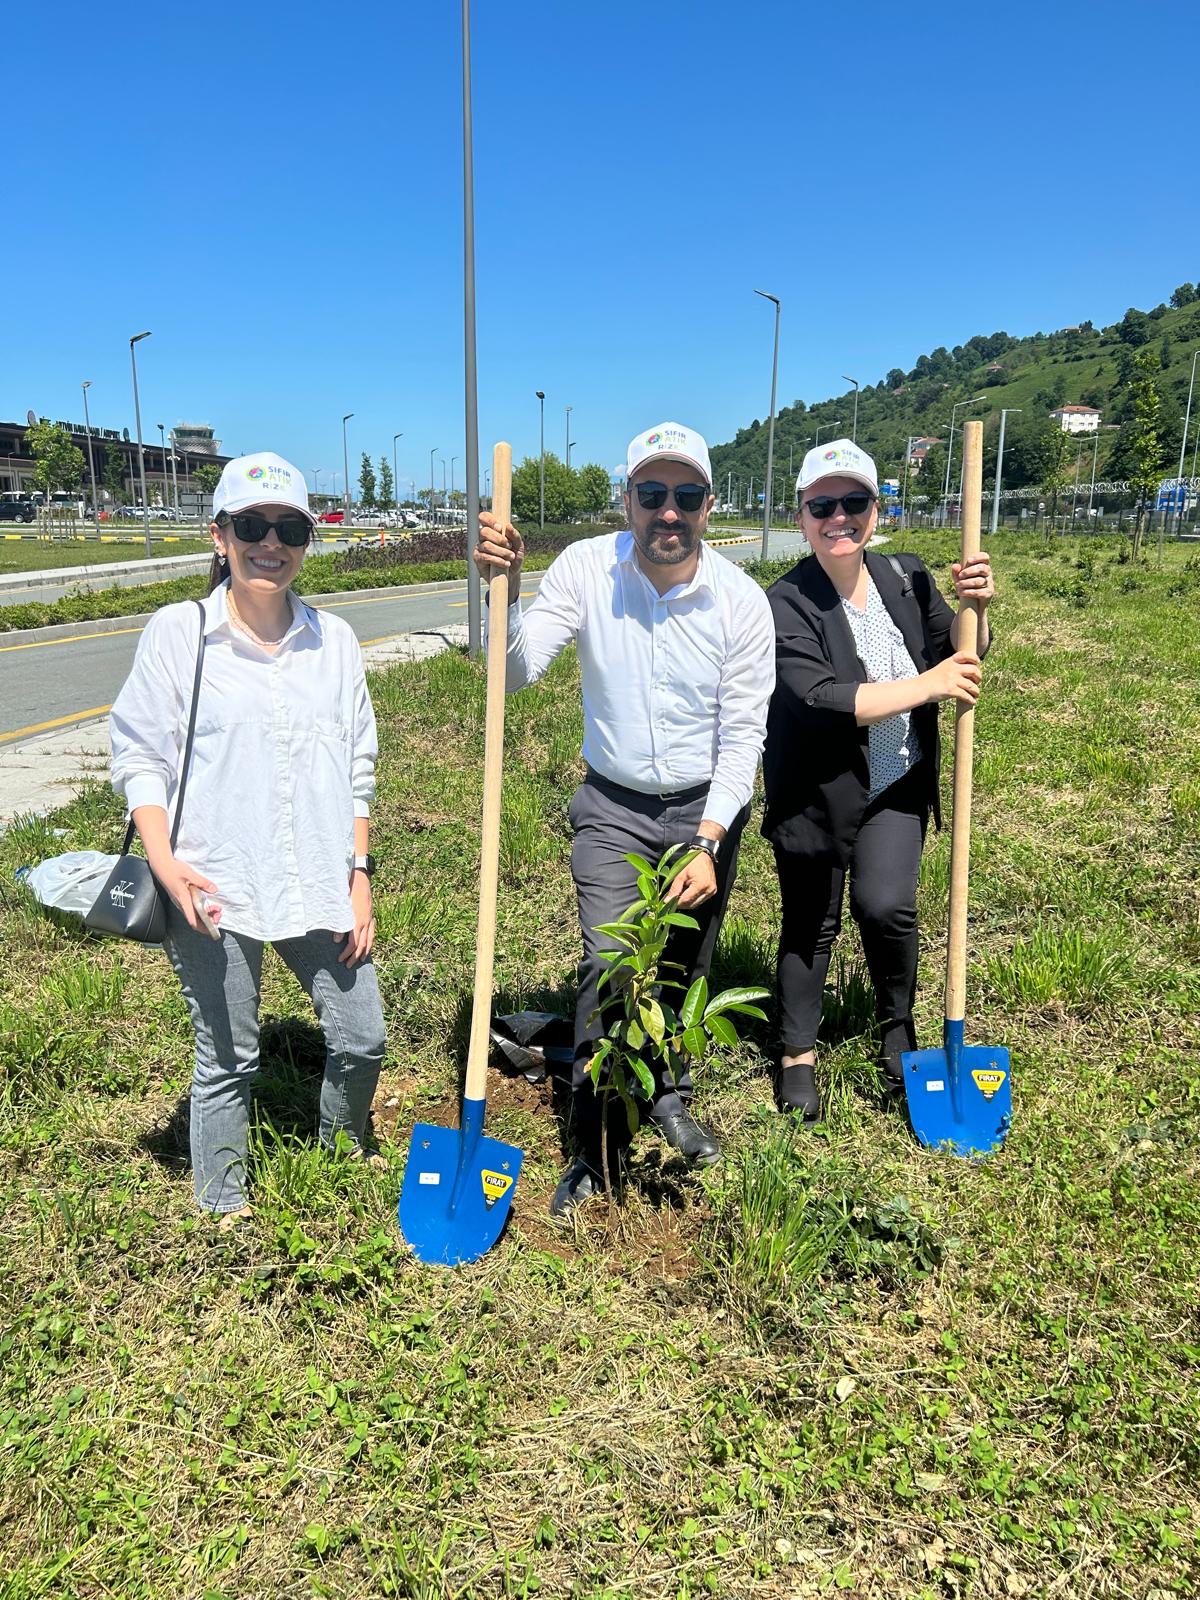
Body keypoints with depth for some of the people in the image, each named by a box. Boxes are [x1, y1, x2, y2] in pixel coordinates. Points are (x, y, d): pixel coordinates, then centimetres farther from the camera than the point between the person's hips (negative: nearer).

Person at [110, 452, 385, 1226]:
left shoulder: (334, 638, 4)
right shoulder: (177, 633, -4)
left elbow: (358, 770, 8)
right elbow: (140, 755, -2)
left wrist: (360, 874, 4)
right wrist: (163, 860, -14)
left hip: (320, 886, 3)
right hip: (214, 890, -3)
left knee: (363, 1037, 10)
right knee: (228, 1061, 9)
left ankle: (342, 1148, 42)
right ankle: (224, 1211, 33)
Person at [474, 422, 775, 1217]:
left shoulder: (742, 600, -16)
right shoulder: (587, 568, -15)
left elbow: (743, 737, -12)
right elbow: (517, 670, -22)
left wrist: (708, 844, -18)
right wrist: (504, 585, -39)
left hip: (709, 806, 1)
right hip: (614, 807, -1)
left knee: (688, 965, 14)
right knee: (607, 967, -11)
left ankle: (671, 1096, 42)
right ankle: (596, 1149, 7)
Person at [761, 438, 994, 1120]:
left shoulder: (907, 578, -2)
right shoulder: (788, 602, -16)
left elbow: (962, 655, 7)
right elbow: (816, 698, -28)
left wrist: (974, 609, -15)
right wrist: (927, 685, -26)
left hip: (898, 786, 3)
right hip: (817, 793, -2)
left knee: (885, 905, -13)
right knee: (810, 925, 9)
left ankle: (898, 1025, 17)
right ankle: (798, 1053, 32)